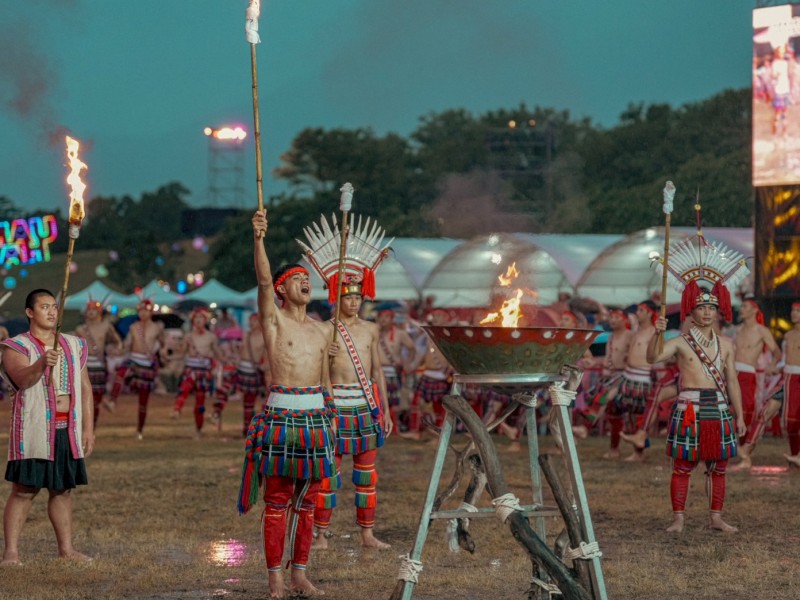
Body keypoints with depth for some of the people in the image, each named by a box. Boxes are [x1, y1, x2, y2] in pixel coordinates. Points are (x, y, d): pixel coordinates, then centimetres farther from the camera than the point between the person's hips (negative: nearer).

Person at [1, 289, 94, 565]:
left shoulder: (74, 345, 15)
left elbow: (85, 387, 15)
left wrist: (88, 428, 9)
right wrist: (42, 364, -41)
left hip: (68, 431, 5)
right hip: (33, 431, -5)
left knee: (63, 489, 10)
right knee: (24, 490, -7)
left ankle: (66, 548, 17)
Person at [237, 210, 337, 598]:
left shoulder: (323, 331, 15)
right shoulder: (273, 319, 1)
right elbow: (263, 280, -16)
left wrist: (331, 417, 18)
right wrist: (258, 239, -29)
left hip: (315, 415, 5)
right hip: (281, 413, -5)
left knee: (306, 500, 8)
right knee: (277, 500, -3)